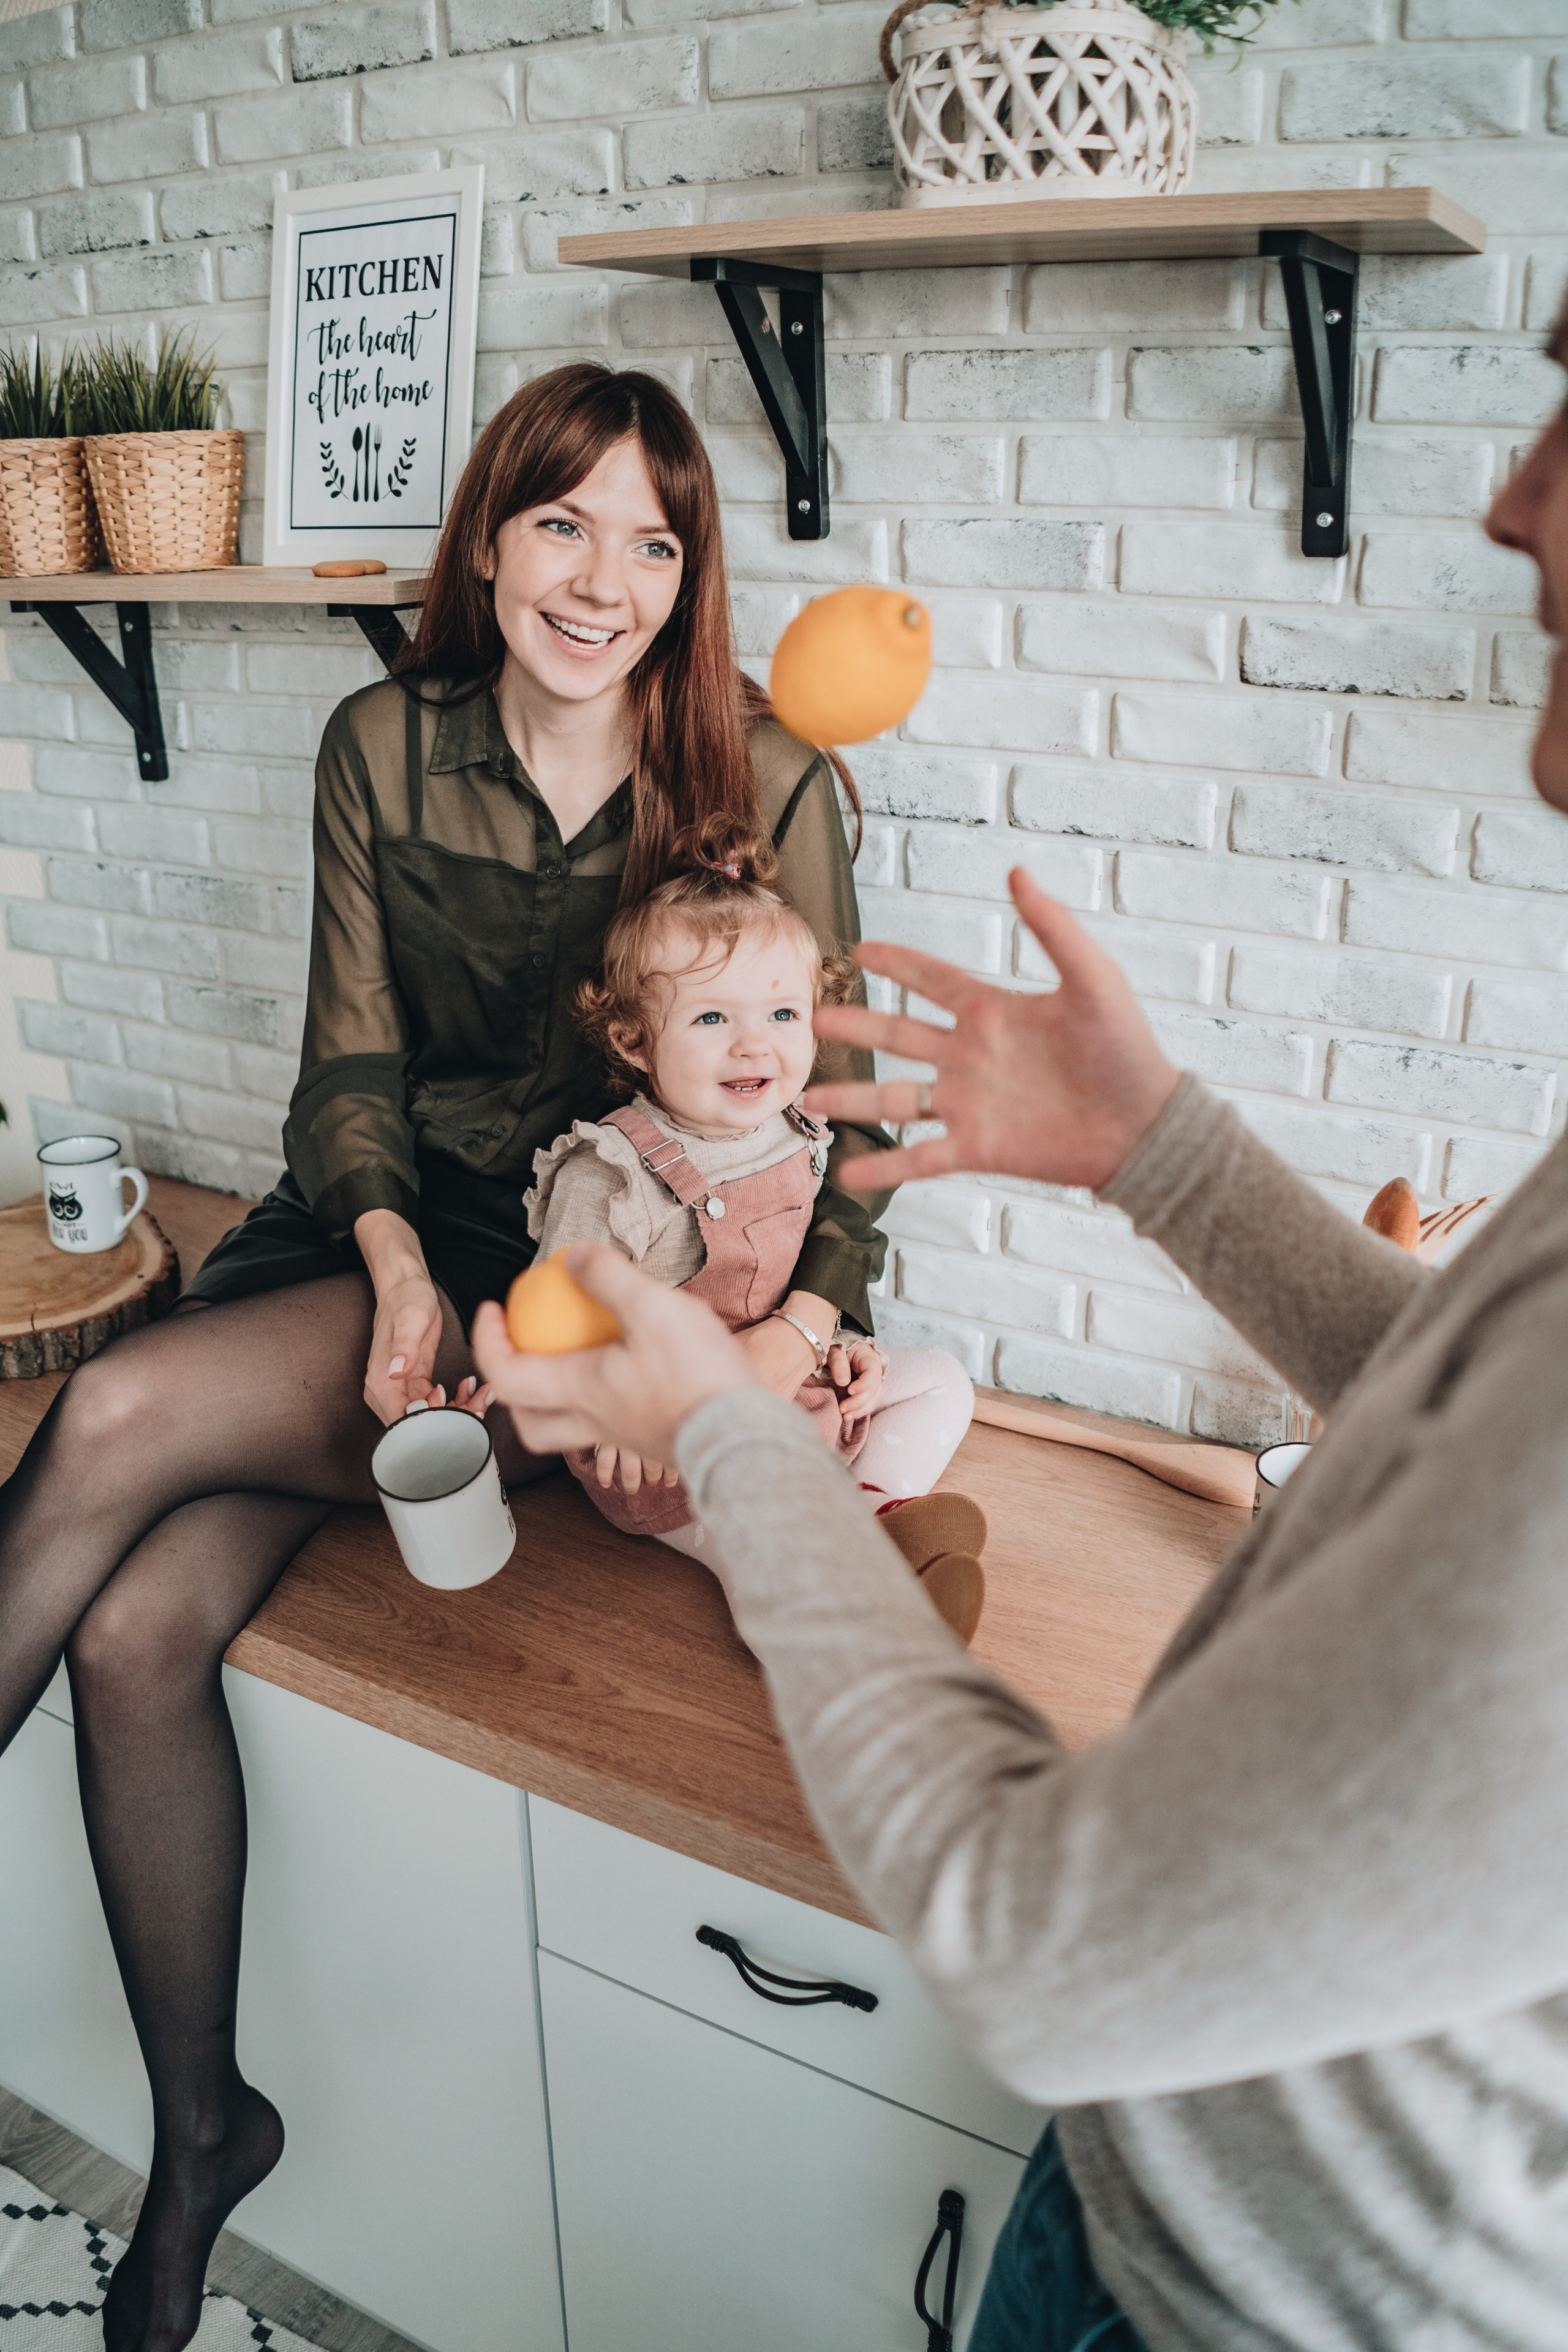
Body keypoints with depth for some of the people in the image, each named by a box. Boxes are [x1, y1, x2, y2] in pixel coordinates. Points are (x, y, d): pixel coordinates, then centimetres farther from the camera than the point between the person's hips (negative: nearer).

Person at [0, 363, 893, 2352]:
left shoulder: (762, 785, -6)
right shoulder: (383, 748, 4)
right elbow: (351, 1063, 4)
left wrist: (794, 1329, -21)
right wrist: (390, 1258, -14)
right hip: (398, 1235, 4)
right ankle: (198, 2132, 6)